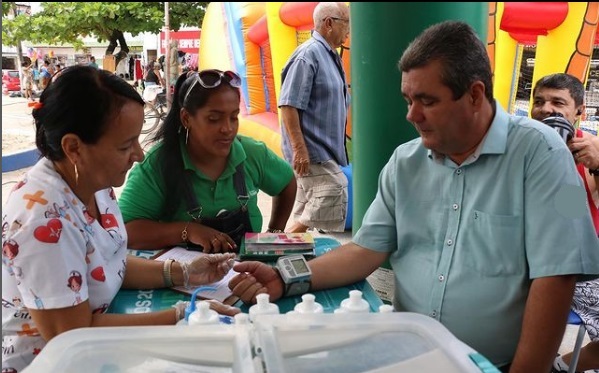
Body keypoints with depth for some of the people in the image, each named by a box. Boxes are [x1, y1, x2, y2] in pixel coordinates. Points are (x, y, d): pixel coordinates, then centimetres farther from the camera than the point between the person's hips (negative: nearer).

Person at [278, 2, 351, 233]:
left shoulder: (330, 56, 14)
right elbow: (289, 105, -19)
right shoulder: (309, 54, -14)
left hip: (325, 152, 9)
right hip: (312, 153, -9)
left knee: (306, 218, 13)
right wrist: (300, 149, -24)